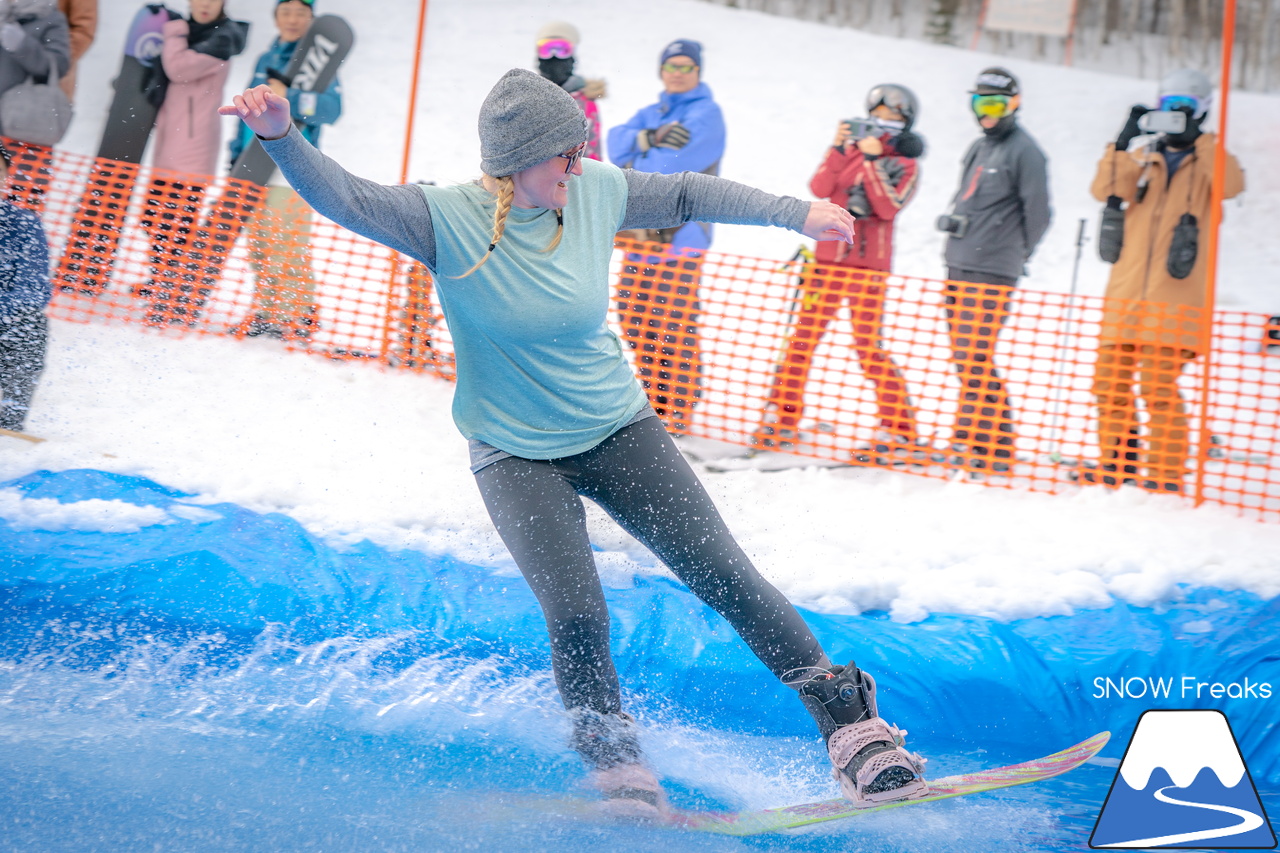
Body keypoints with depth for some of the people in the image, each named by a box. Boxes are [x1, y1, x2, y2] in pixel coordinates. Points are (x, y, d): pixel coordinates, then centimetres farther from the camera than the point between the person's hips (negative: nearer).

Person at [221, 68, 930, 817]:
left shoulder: (597, 192, -10)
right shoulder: (450, 221, -20)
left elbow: (687, 196, 7)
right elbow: (345, 198, -32)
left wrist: (797, 213, 11)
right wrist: (282, 135, -50)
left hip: (620, 431, 3)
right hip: (519, 457, -3)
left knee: (726, 579, -1)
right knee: (577, 618, -18)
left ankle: (851, 723, 10)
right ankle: (620, 770, 6)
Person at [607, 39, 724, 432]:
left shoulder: (706, 113, -2)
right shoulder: (650, 114, 21)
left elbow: (676, 161, -17)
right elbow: (617, 143, 1)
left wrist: (632, 169, -4)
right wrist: (651, 139, -18)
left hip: (681, 233, -8)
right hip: (643, 231, 8)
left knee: (674, 325, -9)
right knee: (635, 317, 10)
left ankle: (677, 412, -3)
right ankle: (654, 398, 22)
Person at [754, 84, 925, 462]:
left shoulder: (905, 166, 3)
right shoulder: (851, 149, 12)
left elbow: (888, 208, -14)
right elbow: (820, 188, -3)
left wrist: (873, 162, -17)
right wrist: (838, 148, -12)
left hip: (868, 266, -4)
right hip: (828, 258, 4)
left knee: (869, 348, -8)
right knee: (803, 337, 3)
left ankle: (901, 432, -2)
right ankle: (781, 419, 13)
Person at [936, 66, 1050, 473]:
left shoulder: (1023, 151, -8)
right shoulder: (978, 149, 17)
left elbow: (1038, 214, -6)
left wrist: (1014, 254, 3)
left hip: (992, 272, -8)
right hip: (959, 267, 9)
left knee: (975, 359, -11)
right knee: (963, 355, 11)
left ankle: (995, 449, -5)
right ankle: (971, 439, 20)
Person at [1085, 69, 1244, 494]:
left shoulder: (1207, 159, 6)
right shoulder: (1146, 154, 14)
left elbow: (1231, 185, -16)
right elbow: (1105, 189, -1)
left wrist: (1201, 140, -15)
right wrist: (1124, 145, -14)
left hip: (1174, 296, -4)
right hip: (1127, 290, 4)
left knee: (1158, 385, -11)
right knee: (1110, 381, 6)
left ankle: (1166, 473, -3)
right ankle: (1117, 462, 19)